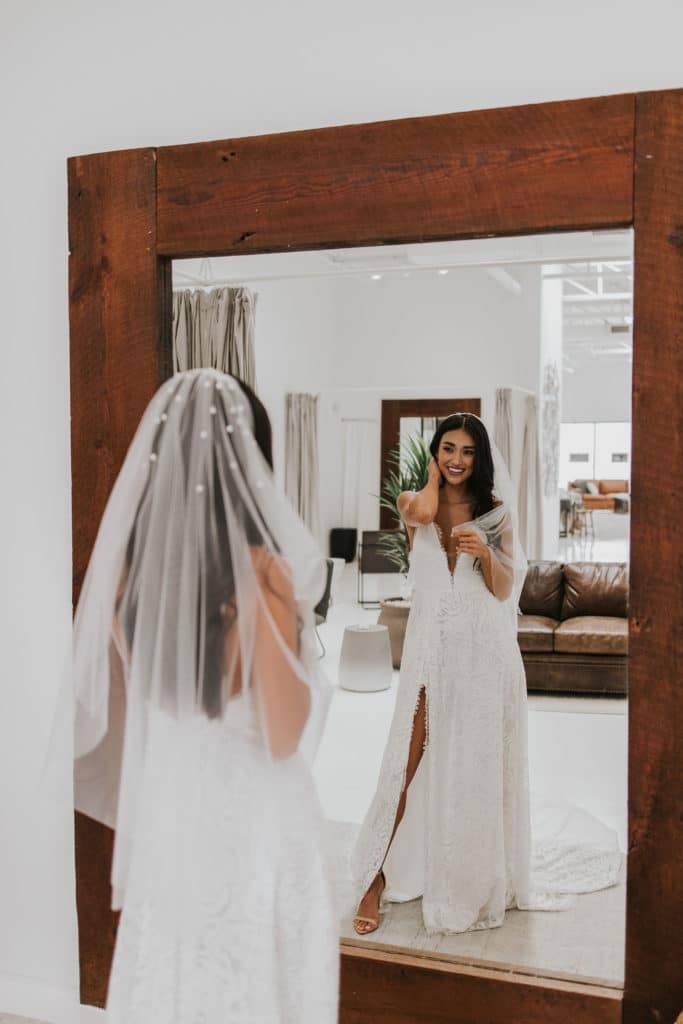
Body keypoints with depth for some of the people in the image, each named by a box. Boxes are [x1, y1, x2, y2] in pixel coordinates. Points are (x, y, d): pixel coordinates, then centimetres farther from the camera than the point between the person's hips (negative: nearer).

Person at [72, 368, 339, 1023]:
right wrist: (282, 599, -17)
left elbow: (121, 711, 6)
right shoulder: (259, 570, -21)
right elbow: (283, 737, -18)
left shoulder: (127, 562, -5)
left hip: (162, 814, 6)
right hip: (253, 822, -5)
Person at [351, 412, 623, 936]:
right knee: (409, 761, -1)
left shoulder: (495, 511, 4)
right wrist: (433, 475, -2)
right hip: (430, 644, 0)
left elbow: (504, 588, 1)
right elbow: (424, 512, -22)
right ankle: (378, 877, 9)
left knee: (478, 766, 8)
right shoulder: (414, 503, 4)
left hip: (482, 648, 0)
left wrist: (485, 551, -19)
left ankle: (481, 875, 28)